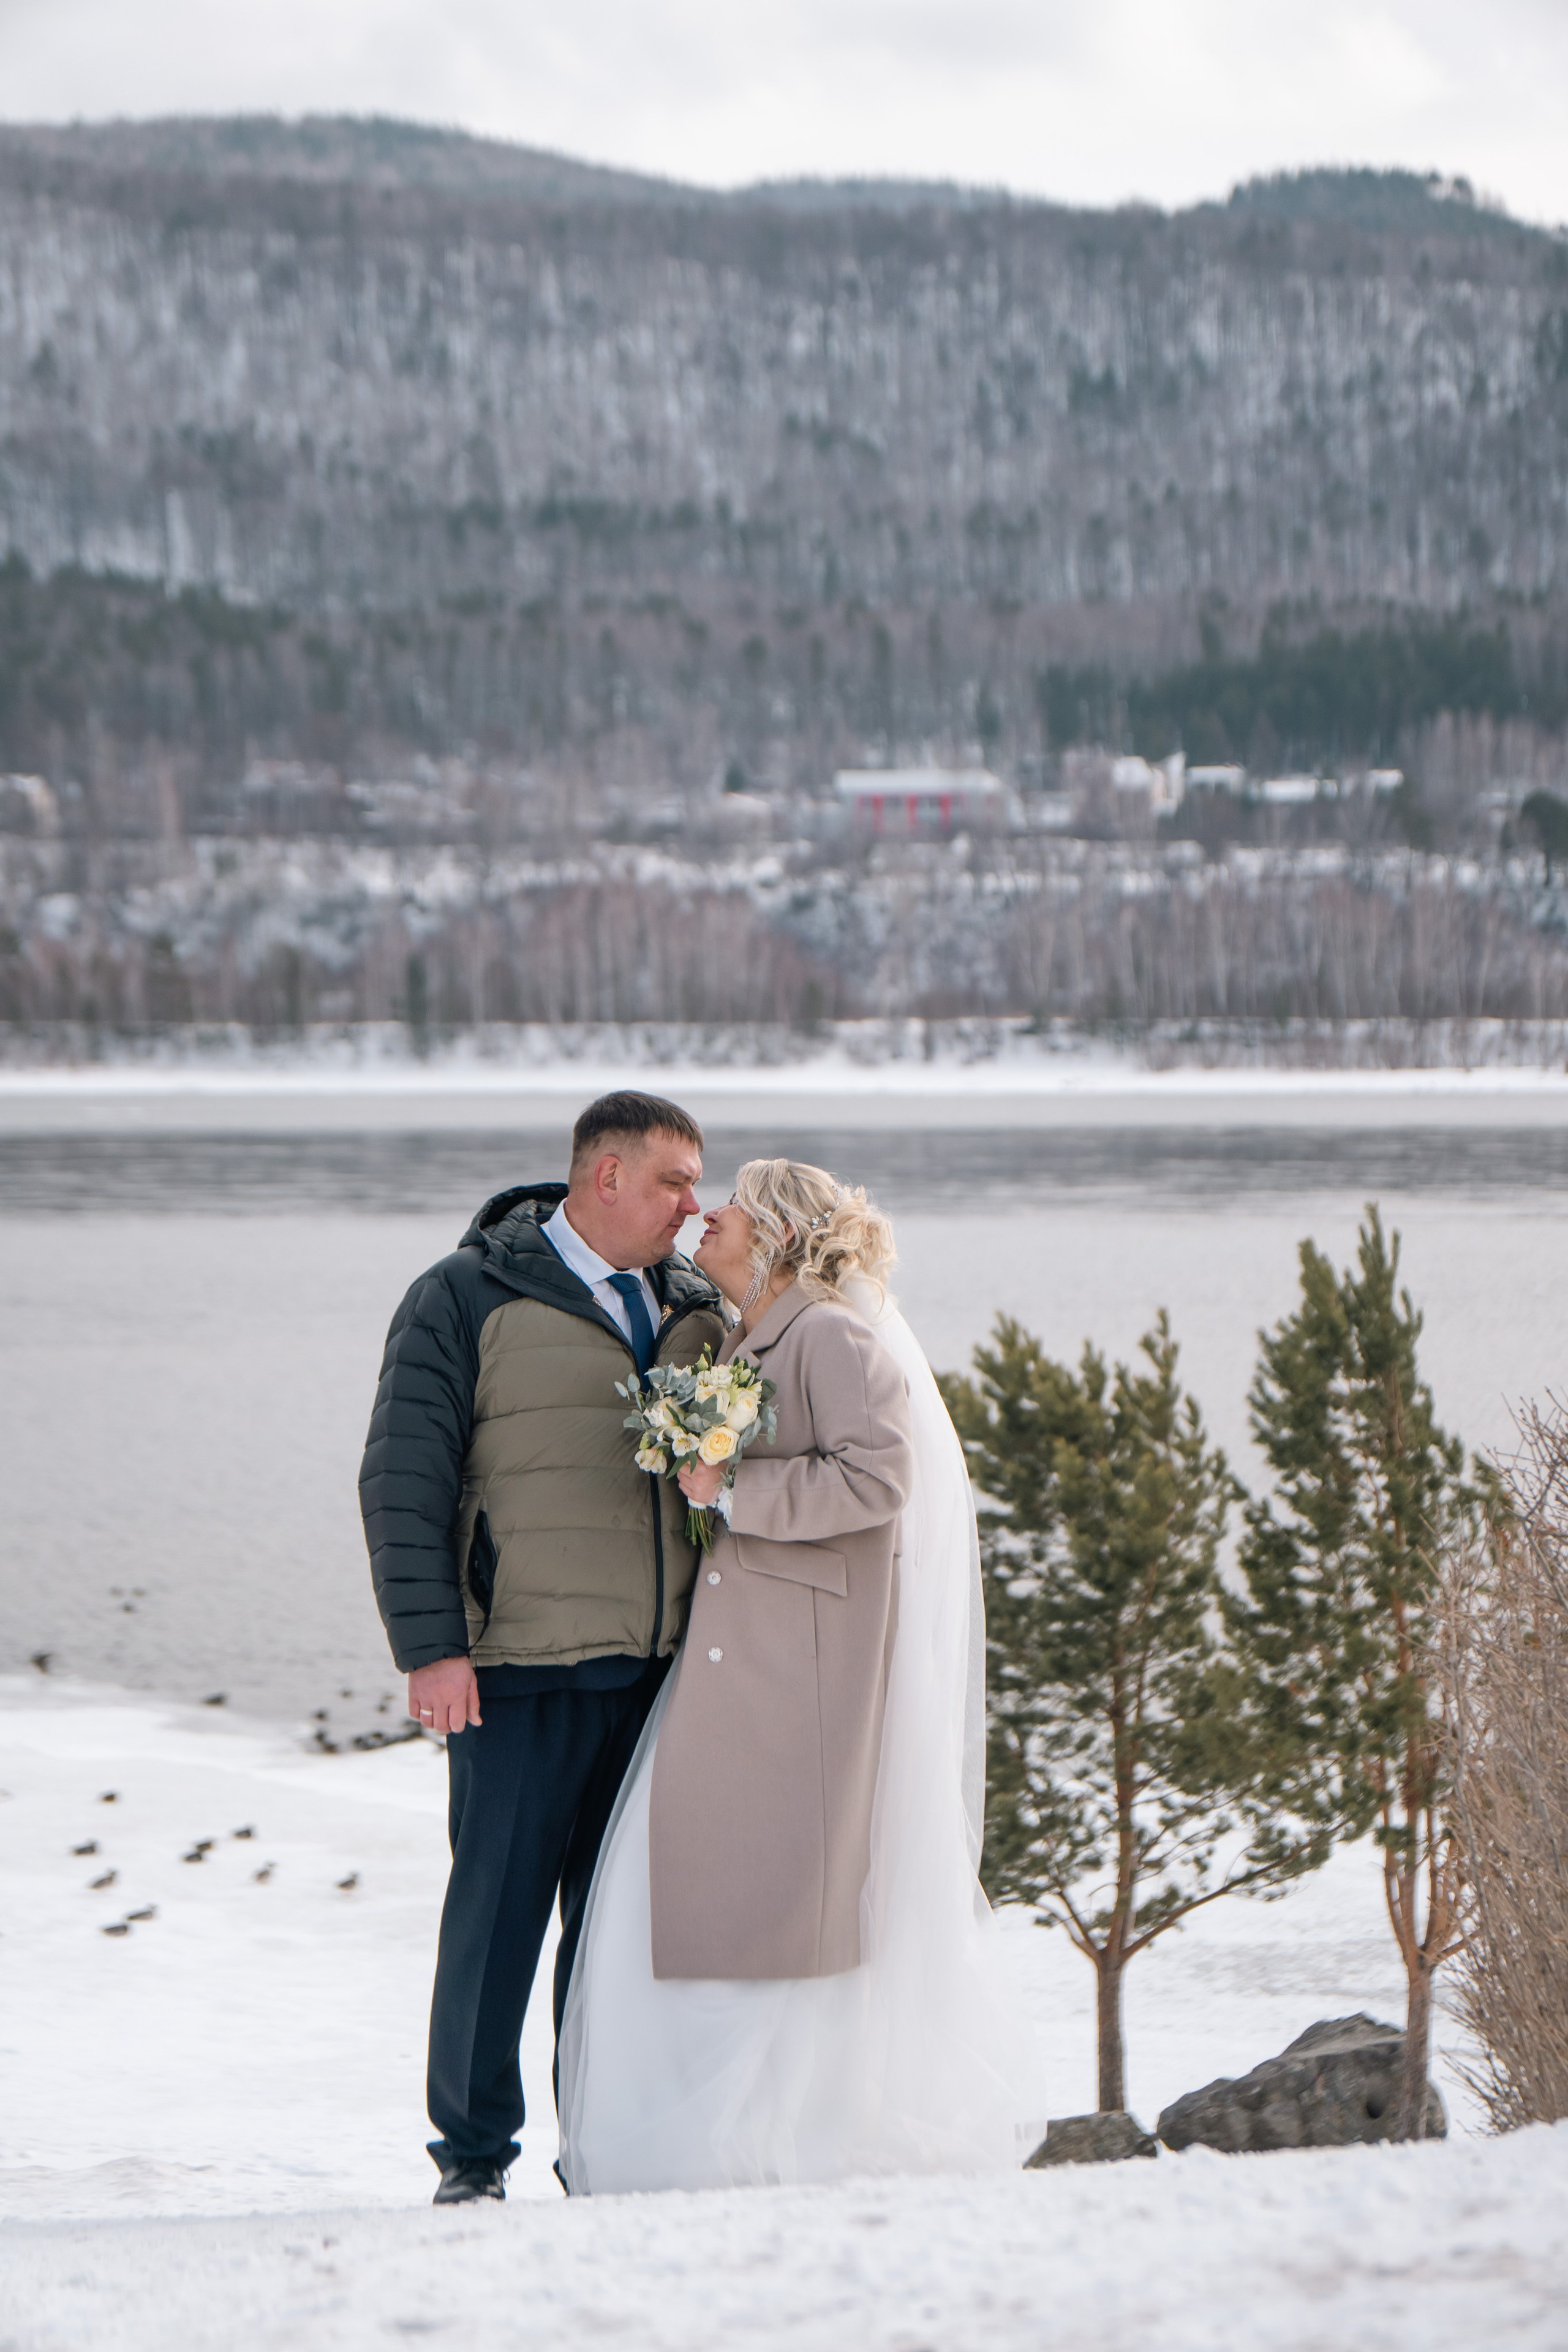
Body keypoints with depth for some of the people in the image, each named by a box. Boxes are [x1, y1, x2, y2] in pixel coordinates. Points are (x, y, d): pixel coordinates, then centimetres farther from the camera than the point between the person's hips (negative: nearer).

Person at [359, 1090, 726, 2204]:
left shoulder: (702, 1309, 15)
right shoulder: (467, 1299, 0)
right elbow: (405, 1480, -3)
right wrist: (430, 1645, -11)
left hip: (665, 1668, 5)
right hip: (525, 1665, -4)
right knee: (499, 1906, -3)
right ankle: (474, 2154, 6)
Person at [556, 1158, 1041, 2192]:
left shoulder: (834, 1336, -8)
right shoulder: (738, 1345, 19)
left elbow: (874, 1478, -19)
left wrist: (731, 1492, -15)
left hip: (818, 1652, -9)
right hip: (733, 1656, 9)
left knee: (807, 1890, -6)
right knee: (695, 1875, 3)